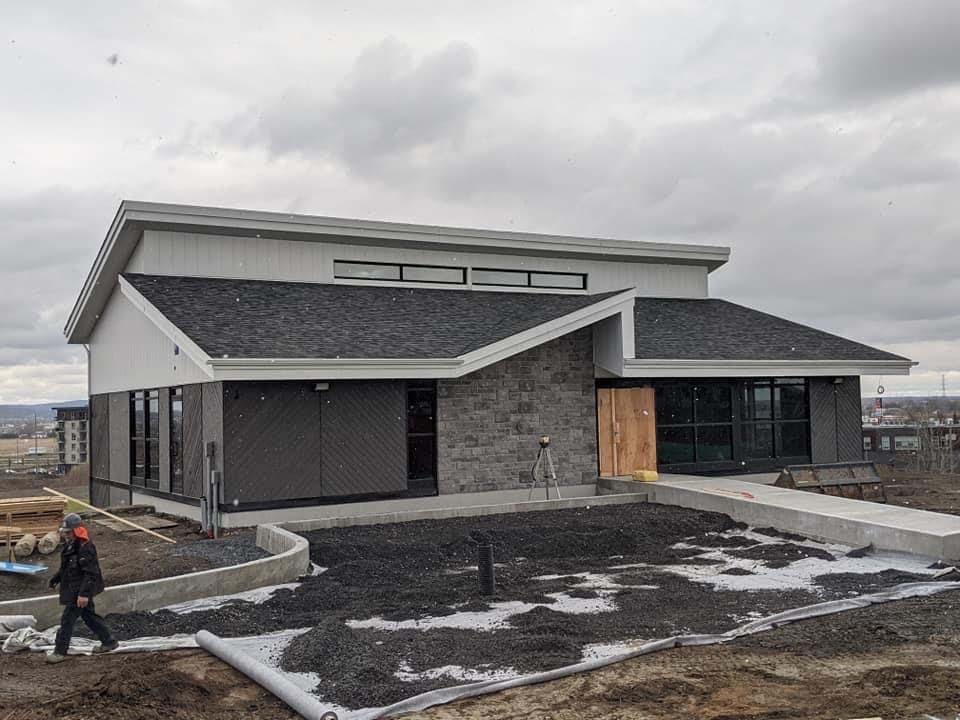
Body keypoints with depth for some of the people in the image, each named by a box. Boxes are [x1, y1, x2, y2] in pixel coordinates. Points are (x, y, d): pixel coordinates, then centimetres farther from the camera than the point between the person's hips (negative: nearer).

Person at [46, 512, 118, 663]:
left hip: (80, 592, -10)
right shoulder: (70, 545, 7)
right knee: (89, 616, 17)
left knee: (67, 620, -3)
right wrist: (56, 578, 29)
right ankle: (109, 641, 27)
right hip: (73, 589, 10)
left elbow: (91, 573, -27)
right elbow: (65, 566, 25)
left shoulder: (85, 548, -24)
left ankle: (60, 652, 8)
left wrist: (84, 594, -30)